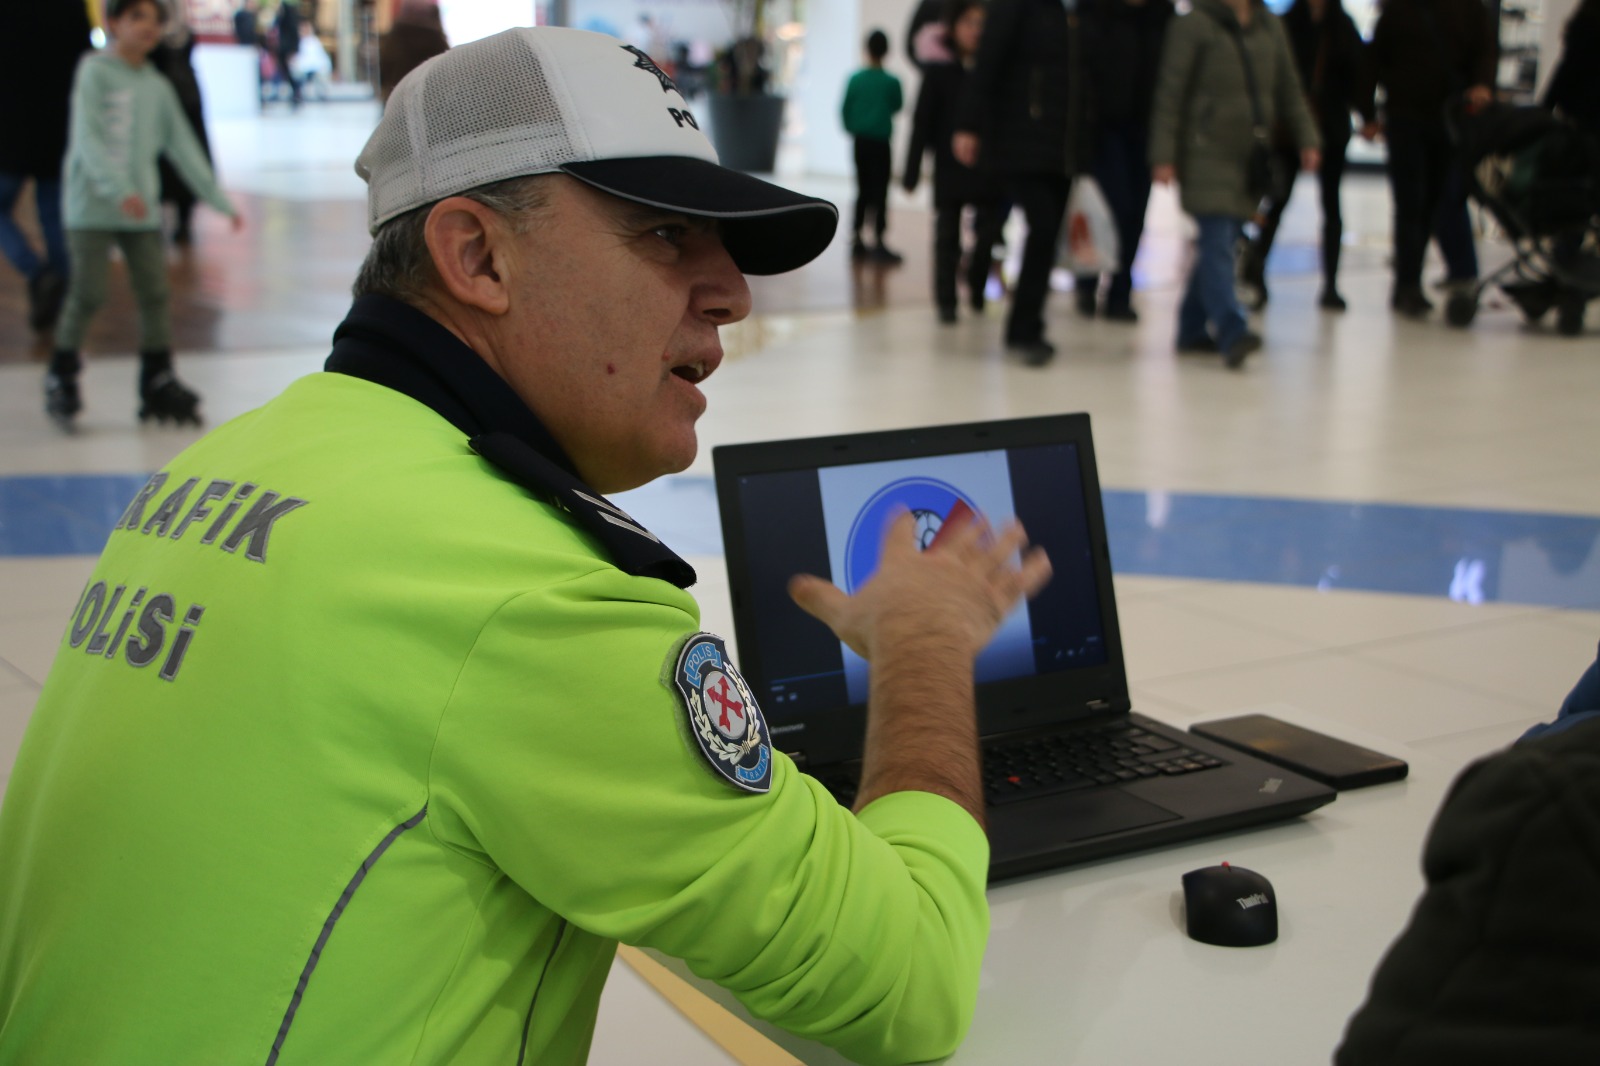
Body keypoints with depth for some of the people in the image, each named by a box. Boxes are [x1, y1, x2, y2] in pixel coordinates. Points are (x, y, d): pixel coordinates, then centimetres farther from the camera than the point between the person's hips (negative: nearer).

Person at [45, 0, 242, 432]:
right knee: (87, 294, -5)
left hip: (142, 210, 5)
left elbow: (183, 146, 15)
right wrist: (118, 189, -30)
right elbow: (87, 138, -16)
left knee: (154, 292, 2)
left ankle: (158, 382, 12)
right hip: (93, 206, -5)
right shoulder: (94, 72, -5)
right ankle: (61, 378, 11)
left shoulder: (158, 87, 11)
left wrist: (219, 199, 10)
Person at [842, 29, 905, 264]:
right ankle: (878, 243, -5)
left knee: (863, 191, 14)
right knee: (880, 192, -1)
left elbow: (845, 110, 1)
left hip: (860, 141, 4)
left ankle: (857, 240, 15)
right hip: (881, 142, -4)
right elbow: (897, 106, 5)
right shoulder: (891, 81, -10)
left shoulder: (855, 79, -3)